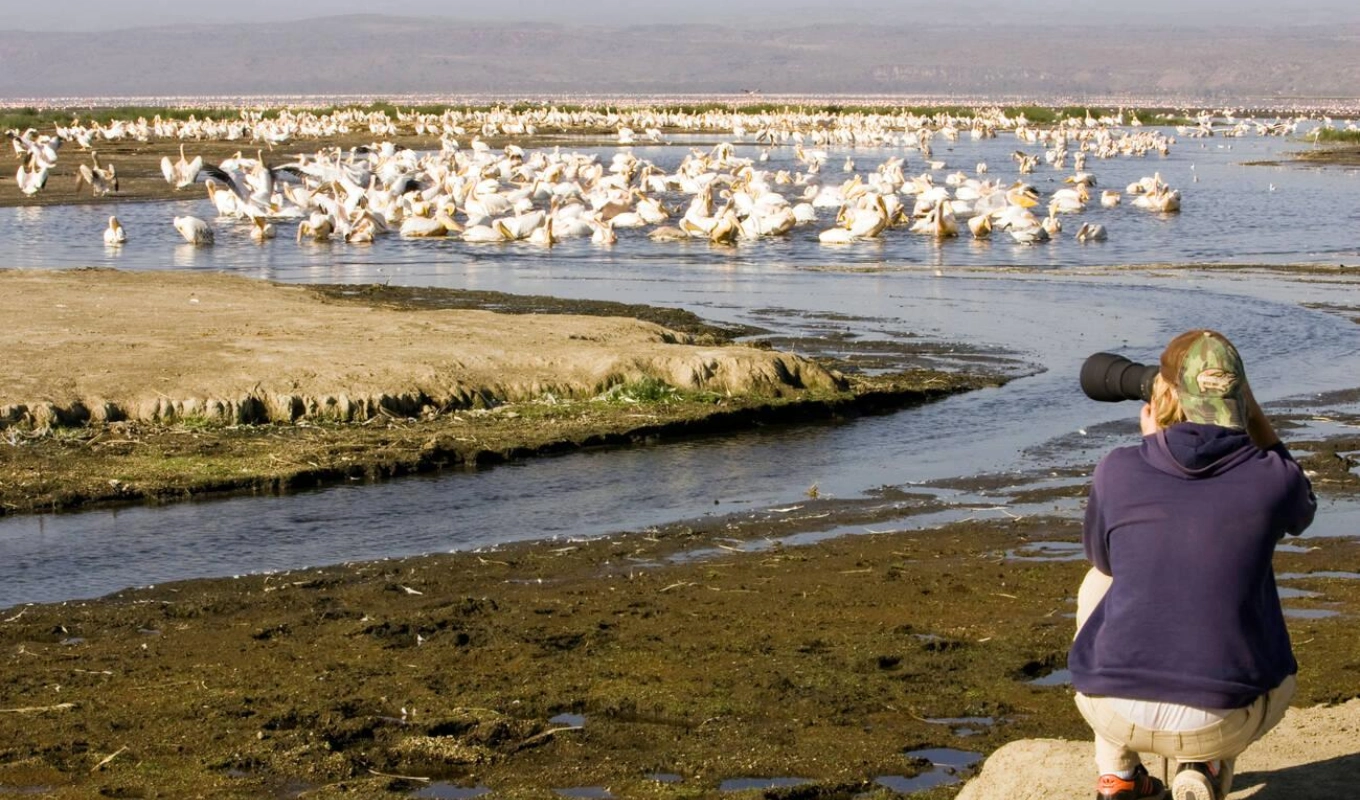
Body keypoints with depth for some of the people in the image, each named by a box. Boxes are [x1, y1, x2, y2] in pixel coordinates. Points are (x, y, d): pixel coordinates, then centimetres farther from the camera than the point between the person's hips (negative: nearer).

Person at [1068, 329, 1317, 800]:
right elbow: (1301, 514, 22)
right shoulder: (1272, 478, -4)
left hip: (1114, 710, 1)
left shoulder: (1117, 470, -3)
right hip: (1226, 721, 0)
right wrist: (1255, 421, 18)